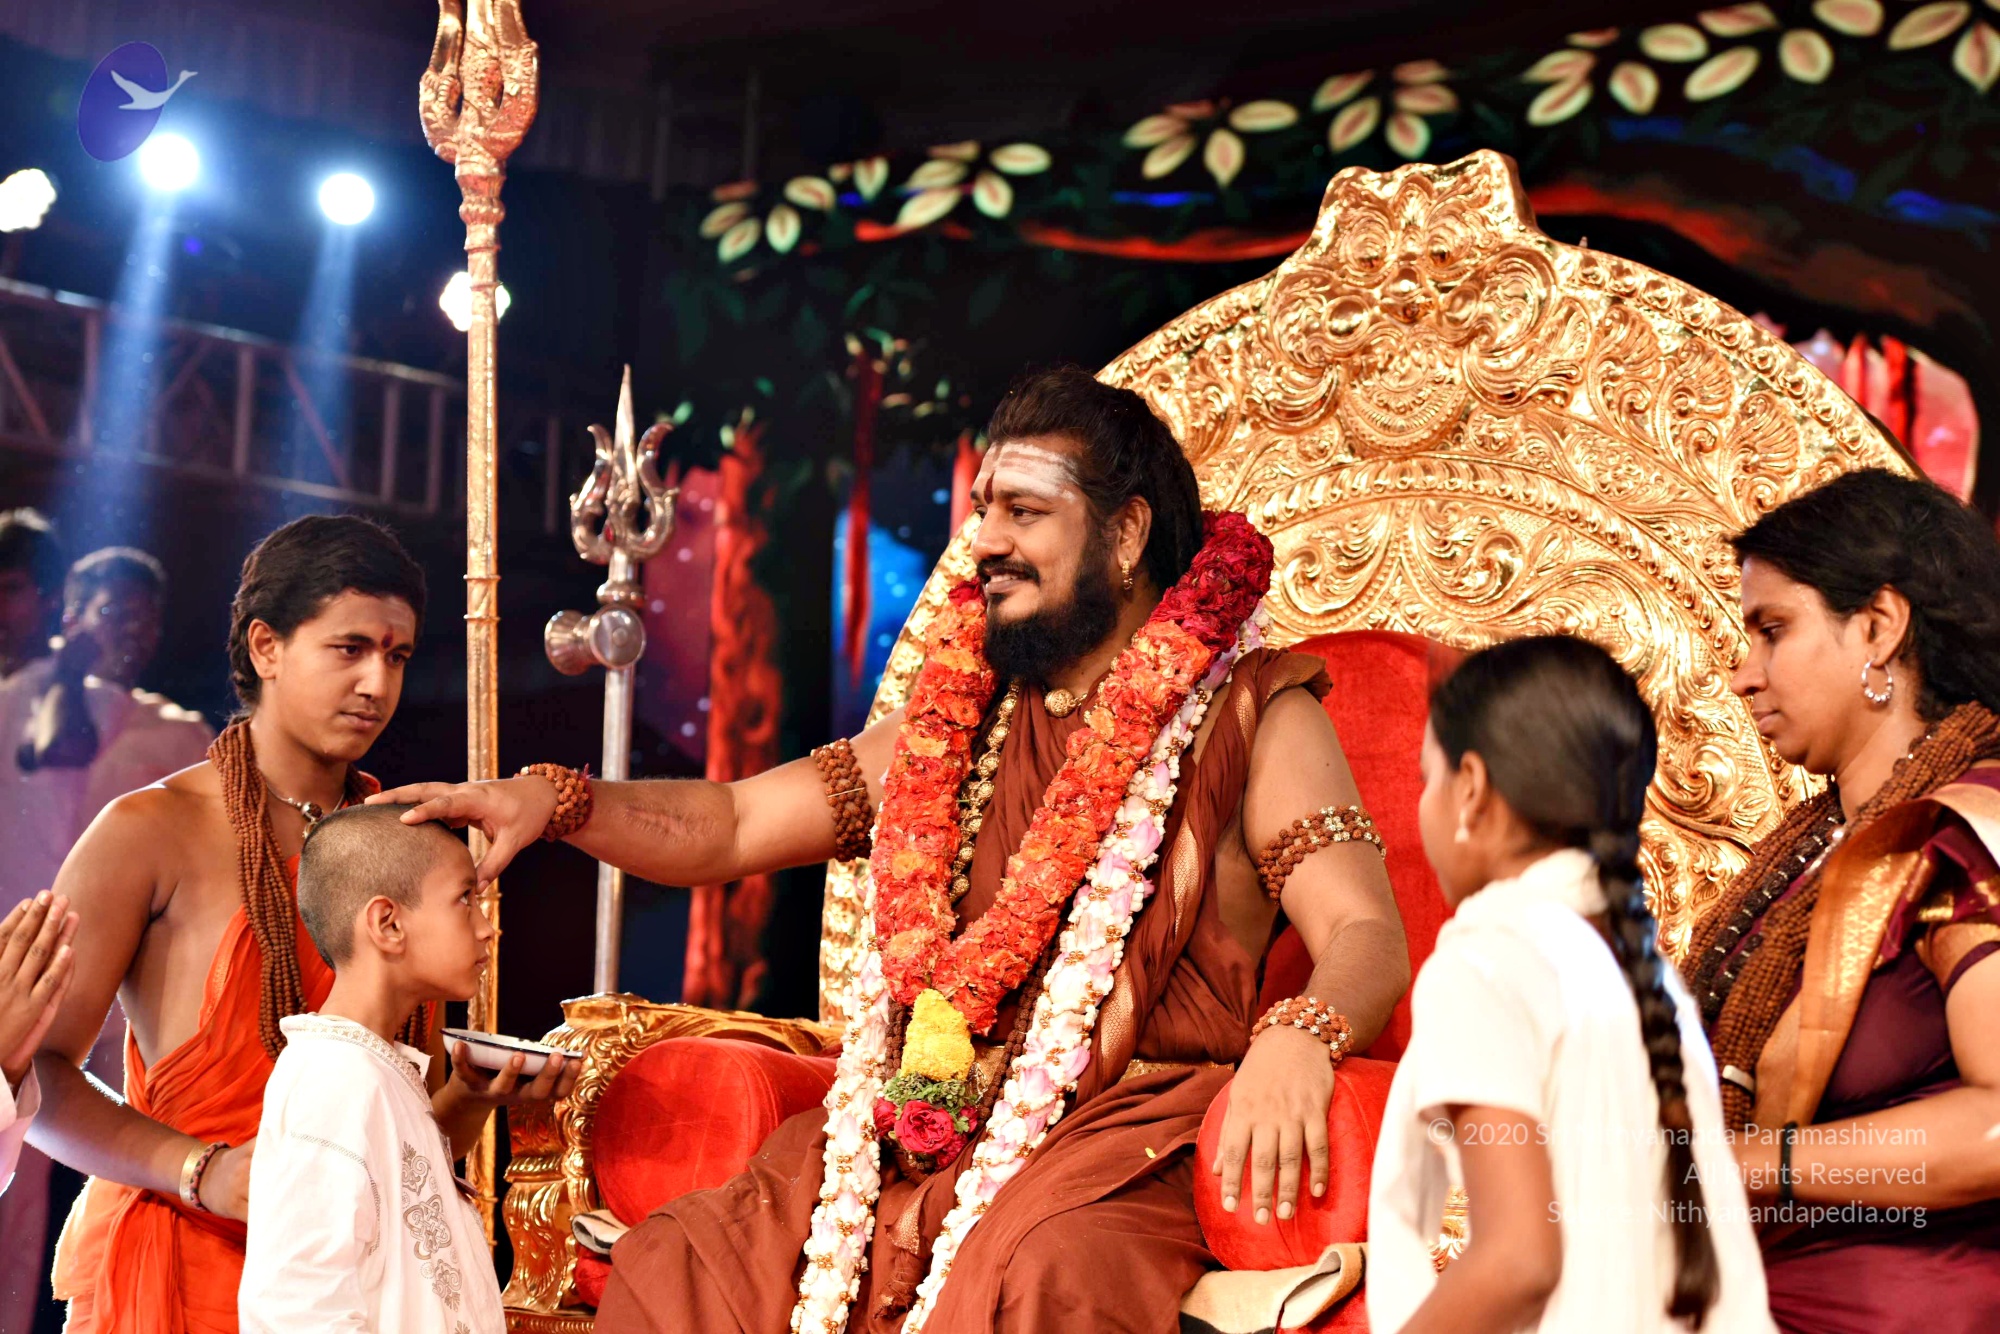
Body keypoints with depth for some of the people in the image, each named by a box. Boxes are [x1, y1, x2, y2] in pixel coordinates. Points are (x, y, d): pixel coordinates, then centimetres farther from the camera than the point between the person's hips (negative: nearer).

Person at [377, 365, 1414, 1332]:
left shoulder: (1251, 714, 5)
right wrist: (556, 802, 2)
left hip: (1121, 1133, -5)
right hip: (920, 1137, 5)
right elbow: (731, 827, 20)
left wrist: (1298, 1036, -32)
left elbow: (1367, 934, -8)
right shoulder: (962, 718, 22)